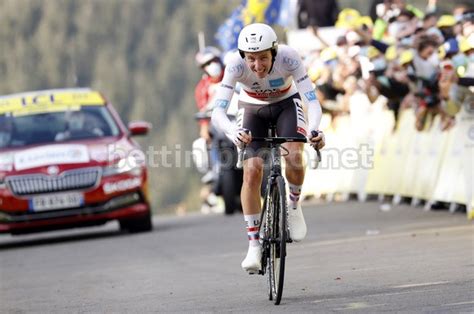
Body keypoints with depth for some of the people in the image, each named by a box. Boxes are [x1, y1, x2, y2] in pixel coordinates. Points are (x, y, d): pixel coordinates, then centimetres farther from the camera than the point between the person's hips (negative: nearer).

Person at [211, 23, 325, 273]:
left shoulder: (288, 58, -33)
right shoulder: (236, 65, -33)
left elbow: (313, 101, -36)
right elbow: (218, 111, -40)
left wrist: (313, 129, -57)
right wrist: (232, 131, -61)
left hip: (287, 103, 0)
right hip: (253, 108, 0)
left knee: (294, 156, -27)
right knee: (252, 171, -17)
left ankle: (294, 206, 4)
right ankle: (254, 246, -8)